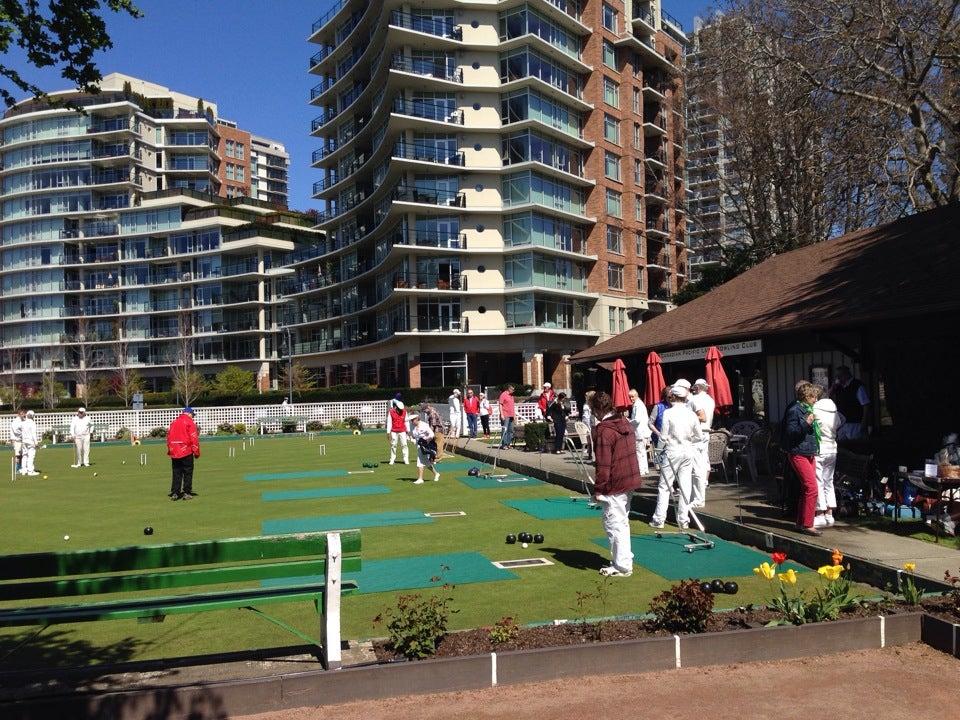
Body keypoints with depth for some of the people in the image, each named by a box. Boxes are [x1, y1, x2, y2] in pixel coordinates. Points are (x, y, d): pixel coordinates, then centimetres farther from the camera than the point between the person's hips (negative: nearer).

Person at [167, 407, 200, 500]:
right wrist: (196, 452, -3)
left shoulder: (173, 422, 12)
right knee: (188, 473, 4)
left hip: (174, 453, 5)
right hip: (186, 452, -5)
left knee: (176, 473, 10)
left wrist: (169, 450, 21)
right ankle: (186, 493, 4)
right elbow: (194, 438, -9)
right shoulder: (190, 422, -5)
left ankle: (174, 493, 9)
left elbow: (168, 436, 15)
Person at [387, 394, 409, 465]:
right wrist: (388, 432, -5)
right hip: (394, 431, -1)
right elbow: (389, 422, -2)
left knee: (404, 445, -3)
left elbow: (406, 421, 10)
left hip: (402, 431, 1)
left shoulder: (404, 411, 4)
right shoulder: (391, 412, -4)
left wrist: (408, 430, 9)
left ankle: (406, 459, 1)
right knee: (393, 445, 4)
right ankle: (392, 459, 13)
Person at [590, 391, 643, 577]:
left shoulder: (603, 430, -19)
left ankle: (622, 566, 8)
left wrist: (598, 489, -13)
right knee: (622, 522, 21)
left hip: (614, 485, -9)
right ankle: (625, 560, 32)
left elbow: (603, 464, -20)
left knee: (614, 524, 2)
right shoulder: (626, 424, 9)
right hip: (631, 479, 9)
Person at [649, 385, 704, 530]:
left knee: (664, 486, 4)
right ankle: (683, 520, 13)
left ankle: (659, 519, 5)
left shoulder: (668, 413, -12)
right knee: (685, 486, 9)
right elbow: (700, 436, 5)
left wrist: (661, 449, 7)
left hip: (672, 452, -4)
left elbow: (663, 436, -9)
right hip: (688, 452, 4)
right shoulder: (692, 414, -1)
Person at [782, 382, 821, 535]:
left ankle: (801, 522, 20)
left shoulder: (808, 409, 16)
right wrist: (806, 424, -26)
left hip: (809, 454, 10)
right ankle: (807, 525, -6)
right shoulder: (794, 411, -12)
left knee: (806, 489, 12)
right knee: (812, 488, -13)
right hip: (799, 454, -10)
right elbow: (790, 432, -19)